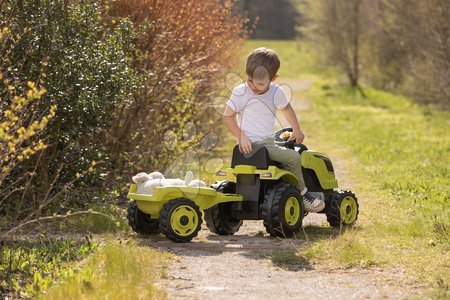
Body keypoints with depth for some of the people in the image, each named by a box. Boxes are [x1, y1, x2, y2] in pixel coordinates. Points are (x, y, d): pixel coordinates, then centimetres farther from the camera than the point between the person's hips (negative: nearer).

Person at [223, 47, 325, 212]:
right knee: (293, 157, -17)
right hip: (252, 145, -7)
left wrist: (296, 130, 30)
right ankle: (302, 193, -3)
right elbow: (228, 116, -5)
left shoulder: (276, 93, 8)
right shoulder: (241, 93, -8)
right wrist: (241, 136, -15)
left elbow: (286, 108, 27)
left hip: (268, 143, 7)